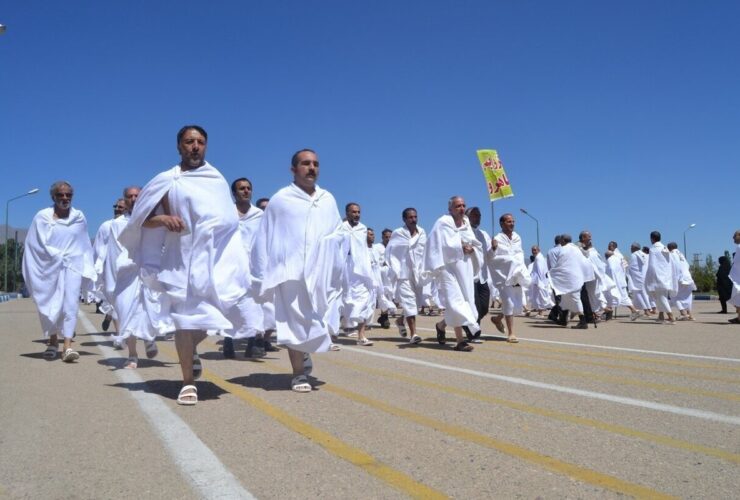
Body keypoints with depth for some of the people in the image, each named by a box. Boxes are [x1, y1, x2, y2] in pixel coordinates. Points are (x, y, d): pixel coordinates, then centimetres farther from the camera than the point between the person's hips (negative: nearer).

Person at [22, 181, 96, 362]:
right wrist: (58, 256, -7)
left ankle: (67, 346, -14)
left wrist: (87, 269, 9)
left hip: (73, 266, 0)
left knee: (71, 304, -10)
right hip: (49, 267, 0)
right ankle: (53, 340, 27)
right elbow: (36, 244, -2)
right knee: (50, 305, 7)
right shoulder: (42, 217, -2)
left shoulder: (79, 217, 5)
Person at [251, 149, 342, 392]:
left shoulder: (328, 200, 11)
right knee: (295, 323, 0)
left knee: (315, 322, 10)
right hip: (292, 272, -3)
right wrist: (265, 275, -2)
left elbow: (338, 236, 12)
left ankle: (304, 357, 36)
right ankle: (299, 374, 10)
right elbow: (264, 239, 1)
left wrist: (338, 272, 6)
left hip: (321, 272, 4)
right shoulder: (280, 200, 1)